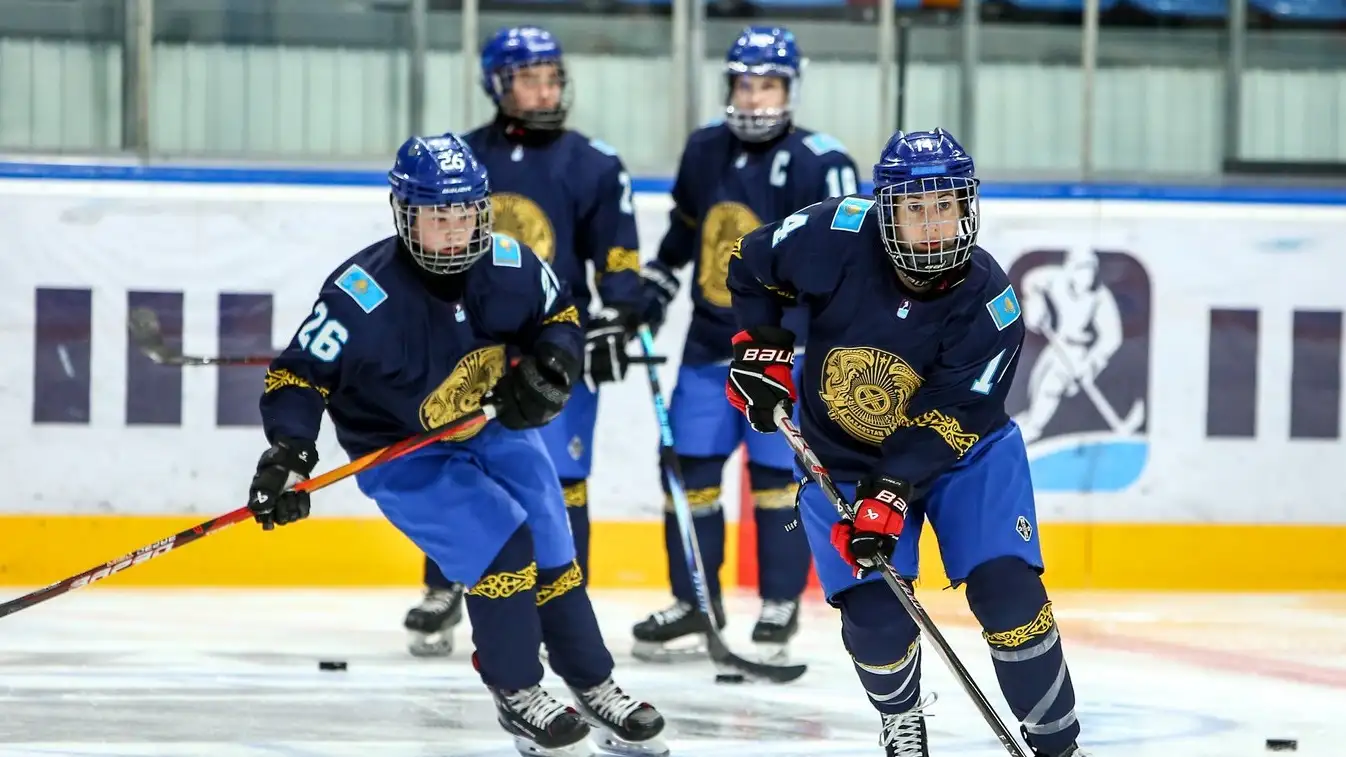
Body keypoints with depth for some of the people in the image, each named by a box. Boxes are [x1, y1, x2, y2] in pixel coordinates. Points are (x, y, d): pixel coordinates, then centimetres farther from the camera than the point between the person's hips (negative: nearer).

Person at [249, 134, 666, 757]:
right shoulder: (365, 296, -30)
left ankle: (594, 689, 27)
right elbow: (300, 373, -24)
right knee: (502, 547, -19)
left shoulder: (510, 267, -16)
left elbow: (559, 317, 3)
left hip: (494, 427, 5)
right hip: (400, 451, -5)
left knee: (553, 558, 8)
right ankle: (515, 695, 1)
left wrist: (547, 368, -16)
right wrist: (288, 453, -36)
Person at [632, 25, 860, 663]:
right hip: (709, 345, 5)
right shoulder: (704, 151, 6)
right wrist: (652, 288, 23)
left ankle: (781, 605, 9)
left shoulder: (819, 164, -12)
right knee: (690, 468, 5)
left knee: (775, 473, -4)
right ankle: (694, 602, 16)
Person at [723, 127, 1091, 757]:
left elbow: (943, 422, -27)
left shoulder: (988, 302, -24)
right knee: (874, 611, -11)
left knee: (1007, 588, -14)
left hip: (962, 449, -1)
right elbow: (751, 266, -2)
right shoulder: (835, 238, -23)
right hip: (843, 459, 1)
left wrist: (890, 495, -36)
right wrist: (761, 347, -9)